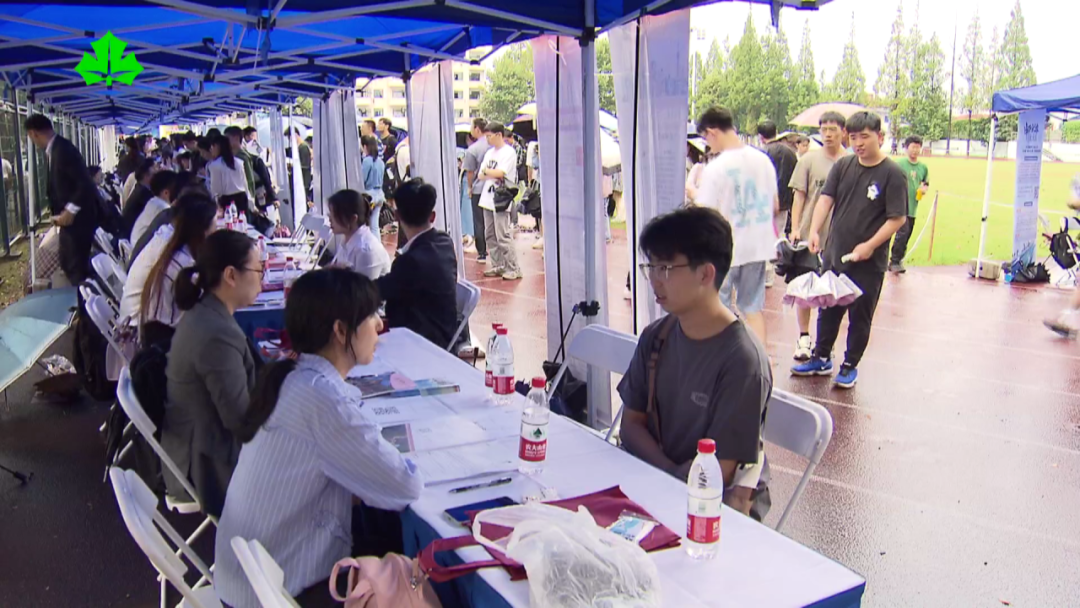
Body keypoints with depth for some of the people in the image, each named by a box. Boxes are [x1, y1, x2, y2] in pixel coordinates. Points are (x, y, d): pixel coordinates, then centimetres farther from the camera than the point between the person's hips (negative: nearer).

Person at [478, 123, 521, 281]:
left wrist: (486, 171, 0)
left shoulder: (509, 152, -7)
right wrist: (492, 174, -6)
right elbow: (480, 175, 13)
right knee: (490, 235, 9)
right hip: (487, 199, 8)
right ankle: (497, 266, 17)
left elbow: (500, 173, -17)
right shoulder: (489, 153, 16)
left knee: (503, 235, -11)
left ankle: (513, 269, -7)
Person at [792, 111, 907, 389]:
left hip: (869, 262, -5)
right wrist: (814, 230, -18)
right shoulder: (843, 166, 3)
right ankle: (821, 358, 32)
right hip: (834, 254, 5)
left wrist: (870, 245, -21)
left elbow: (898, 218, -12)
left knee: (860, 317, 9)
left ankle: (850, 366, 23)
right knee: (828, 310, 16)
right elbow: (826, 198, -2)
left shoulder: (893, 174, -10)